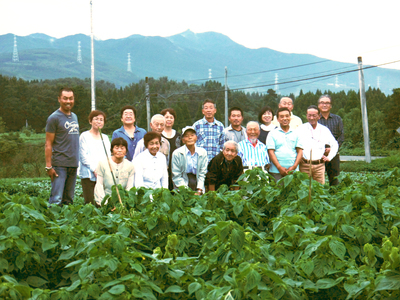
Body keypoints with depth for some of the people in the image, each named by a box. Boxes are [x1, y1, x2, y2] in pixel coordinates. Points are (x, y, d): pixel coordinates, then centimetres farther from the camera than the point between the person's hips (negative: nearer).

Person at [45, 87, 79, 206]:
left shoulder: (74, 117, 17)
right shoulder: (54, 118, -5)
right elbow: (48, 144, -7)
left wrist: (77, 160, 13)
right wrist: (49, 166, -13)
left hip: (73, 164, 7)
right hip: (59, 164, -7)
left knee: (69, 200, 9)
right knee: (56, 199, -11)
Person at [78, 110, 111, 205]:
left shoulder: (105, 138, 20)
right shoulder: (85, 136, 4)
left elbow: (109, 156, 14)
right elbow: (84, 156, -3)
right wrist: (94, 169, -12)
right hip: (89, 175, -4)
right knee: (89, 203, -11)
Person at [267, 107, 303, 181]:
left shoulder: (295, 134, 13)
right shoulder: (272, 134, 8)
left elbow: (300, 151, 10)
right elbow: (271, 152, 1)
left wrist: (294, 166, -5)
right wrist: (279, 167, -9)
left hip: (293, 171, 2)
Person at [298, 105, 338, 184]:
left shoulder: (324, 130, 11)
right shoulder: (301, 129, 5)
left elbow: (334, 145, 20)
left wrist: (329, 157, 11)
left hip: (319, 165, 2)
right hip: (305, 165, -2)